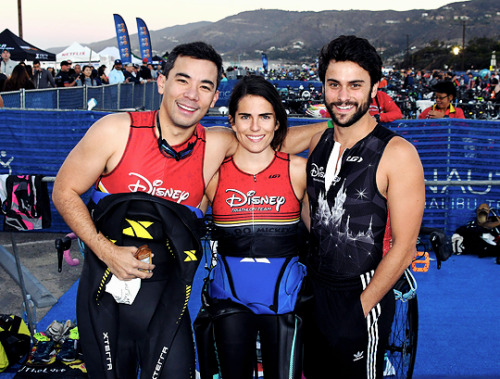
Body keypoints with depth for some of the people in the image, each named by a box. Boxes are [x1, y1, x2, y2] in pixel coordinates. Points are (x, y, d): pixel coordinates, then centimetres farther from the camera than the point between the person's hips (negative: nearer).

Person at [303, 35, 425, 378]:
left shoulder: (397, 153, -17)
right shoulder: (318, 142, 2)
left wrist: (361, 308, -14)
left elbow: (404, 248, -17)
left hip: (362, 299, -5)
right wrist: (306, 281, 7)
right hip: (314, 291, 6)